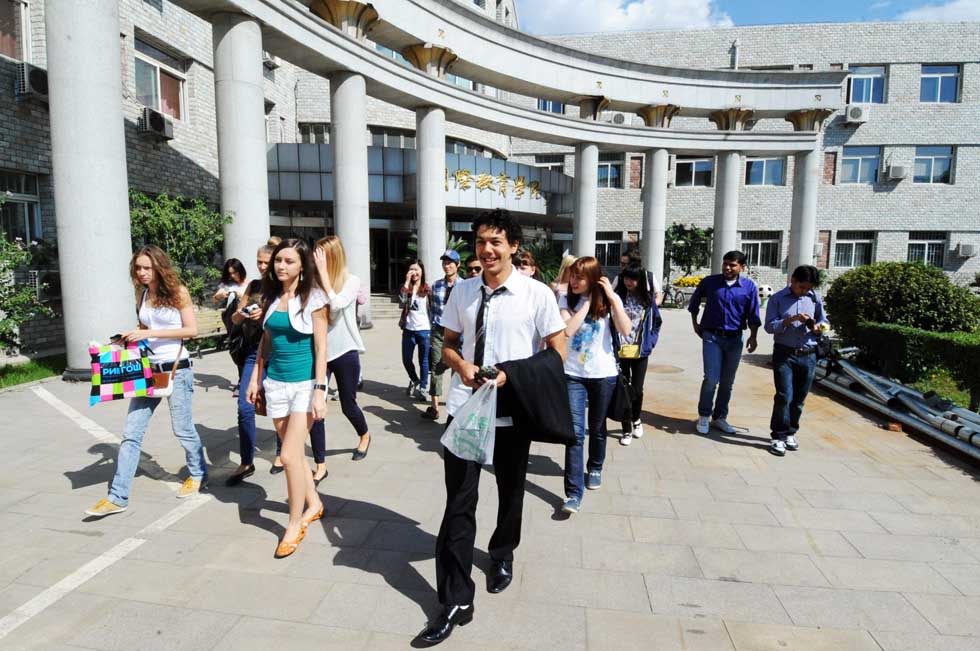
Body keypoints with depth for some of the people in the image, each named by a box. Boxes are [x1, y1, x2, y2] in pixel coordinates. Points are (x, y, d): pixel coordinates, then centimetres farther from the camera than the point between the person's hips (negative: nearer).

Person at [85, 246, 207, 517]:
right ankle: (117, 497, 9)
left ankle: (198, 475, 30)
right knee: (131, 433, 3)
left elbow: (191, 329, -12)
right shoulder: (142, 294, 9)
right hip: (148, 369, 5)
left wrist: (150, 333, -17)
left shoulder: (178, 292, -6)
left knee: (183, 429, 7)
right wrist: (129, 338, 1)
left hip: (176, 369, -5)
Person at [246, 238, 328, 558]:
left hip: (305, 382, -6)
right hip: (276, 382, 6)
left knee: (289, 455, -8)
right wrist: (255, 378, 13)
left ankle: (295, 524, 10)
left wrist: (320, 390, -16)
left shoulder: (313, 298, -9)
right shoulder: (271, 296, 7)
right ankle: (314, 504, 33)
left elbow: (321, 347, -11)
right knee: (294, 452, 13)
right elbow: (265, 341, 15)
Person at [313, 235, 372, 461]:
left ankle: (365, 436, 44)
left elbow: (336, 305, -24)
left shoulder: (352, 281, -7)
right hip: (318, 352, 3)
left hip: (345, 351, -2)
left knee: (348, 405, 13)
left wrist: (324, 271, -20)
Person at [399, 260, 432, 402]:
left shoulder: (428, 289, 0)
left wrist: (433, 328, -1)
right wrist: (407, 281, -18)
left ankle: (423, 388, 19)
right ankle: (414, 380, 37)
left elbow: (432, 309, 3)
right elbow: (402, 300, -17)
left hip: (424, 330, -2)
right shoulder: (406, 287, 4)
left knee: (424, 361, 5)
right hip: (409, 329, 3)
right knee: (406, 359, 10)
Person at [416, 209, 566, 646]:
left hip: (512, 410, -1)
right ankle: (455, 601, 15)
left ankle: (502, 555, 49)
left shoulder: (537, 294, -9)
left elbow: (557, 353, -6)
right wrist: (462, 366, -10)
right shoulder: (462, 291, 2)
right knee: (458, 502, 1)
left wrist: (513, 376, -18)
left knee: (510, 493, 20)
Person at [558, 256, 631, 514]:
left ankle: (595, 468, 43)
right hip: (573, 374, 0)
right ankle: (574, 492, -4)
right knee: (575, 432, -9)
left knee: (597, 428, 17)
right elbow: (568, 330, -19)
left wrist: (611, 297, -18)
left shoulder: (610, 300, -3)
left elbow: (625, 330, -17)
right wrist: (587, 302, -15)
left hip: (604, 374, 1)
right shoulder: (566, 300, -3)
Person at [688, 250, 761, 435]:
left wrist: (753, 336, -7)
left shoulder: (749, 286, -1)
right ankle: (704, 416, 9)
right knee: (711, 379, -9)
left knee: (727, 382, 10)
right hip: (711, 337, -2)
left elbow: (753, 315, 2)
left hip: (734, 339, 2)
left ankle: (719, 418, 24)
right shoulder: (709, 281, -3)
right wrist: (695, 324, 12)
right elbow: (694, 301, 13)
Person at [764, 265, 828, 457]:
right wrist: (791, 319, -19)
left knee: (799, 399, 9)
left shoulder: (815, 298, 8)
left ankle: (790, 433, 24)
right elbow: (769, 326, -6)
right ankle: (779, 437, 1)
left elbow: (824, 322, 16)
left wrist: (818, 327, -6)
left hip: (808, 356, 3)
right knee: (784, 396, -9)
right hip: (784, 354, -3)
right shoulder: (777, 299, 0)